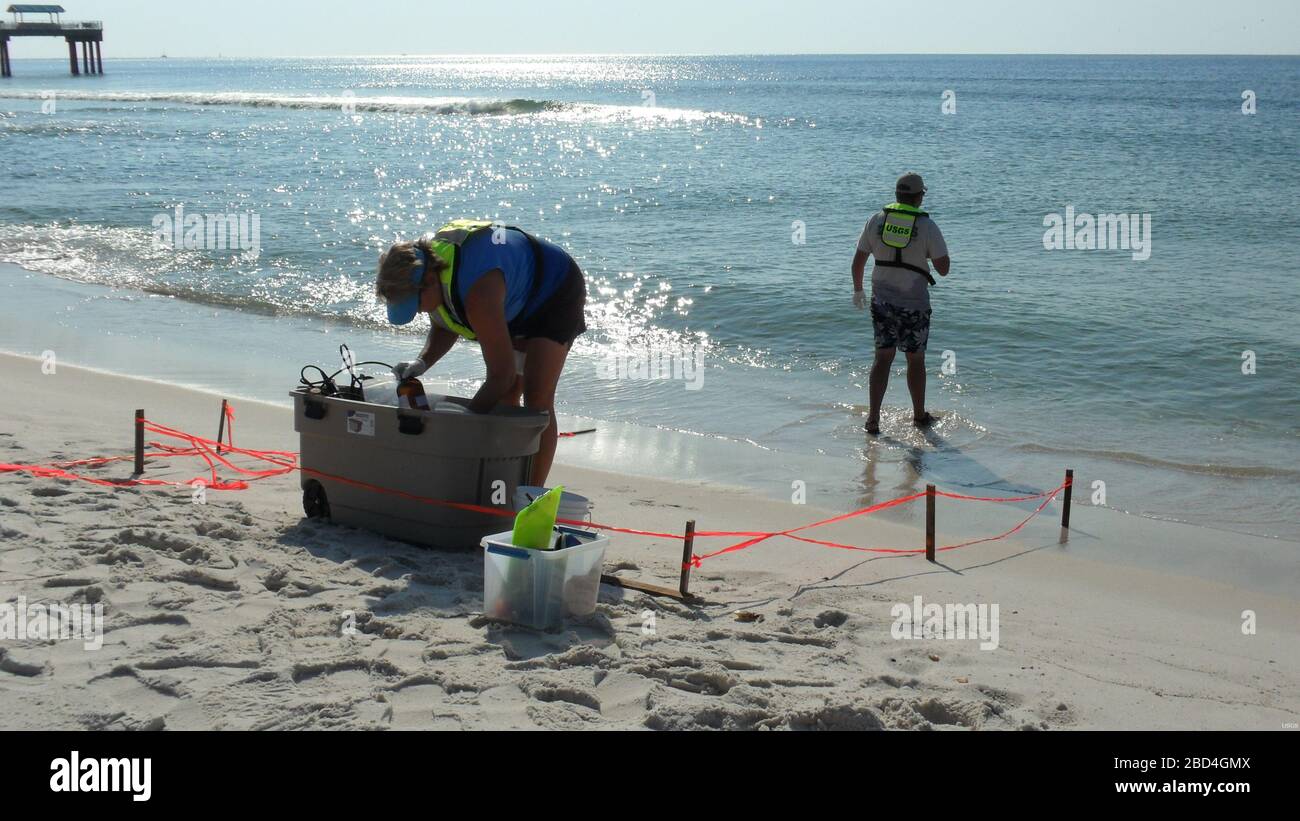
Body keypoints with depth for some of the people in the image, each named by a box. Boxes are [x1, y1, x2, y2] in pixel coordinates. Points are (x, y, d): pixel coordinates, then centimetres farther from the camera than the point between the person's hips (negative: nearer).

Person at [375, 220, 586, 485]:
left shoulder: (478, 292, -45)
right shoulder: (424, 262, -18)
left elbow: (501, 375, -38)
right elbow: (444, 326, 2)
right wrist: (422, 362, -17)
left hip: (557, 293, -9)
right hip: (516, 302, 9)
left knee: (537, 400, -17)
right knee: (506, 397, 7)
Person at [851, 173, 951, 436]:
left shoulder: (877, 220, -1)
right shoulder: (927, 226, -10)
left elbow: (858, 261, 3)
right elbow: (943, 269, -10)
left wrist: (858, 290, 17)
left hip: (882, 301, 3)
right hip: (914, 303, -3)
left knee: (883, 358, 9)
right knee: (916, 360, 12)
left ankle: (873, 419, 1)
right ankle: (920, 416, 27)